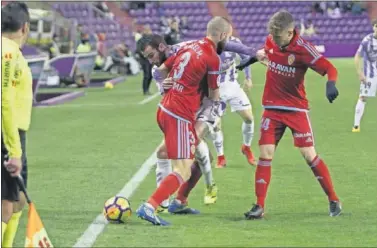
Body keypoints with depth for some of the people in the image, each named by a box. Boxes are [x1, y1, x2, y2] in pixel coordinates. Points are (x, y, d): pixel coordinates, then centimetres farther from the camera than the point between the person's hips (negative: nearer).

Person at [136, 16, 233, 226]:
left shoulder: (189, 46, 10)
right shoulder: (212, 58, -13)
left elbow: (161, 70, 19)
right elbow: (214, 95, -1)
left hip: (164, 109, 9)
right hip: (180, 118, -9)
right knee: (183, 172, -10)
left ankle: (179, 202, 26)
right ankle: (149, 207, -21)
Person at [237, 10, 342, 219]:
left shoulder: (302, 49, -19)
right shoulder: (271, 41, -3)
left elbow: (329, 68, -22)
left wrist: (331, 84, -40)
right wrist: (250, 60, 28)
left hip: (296, 110, -4)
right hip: (272, 108, 4)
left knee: (309, 155, -4)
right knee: (265, 155, -5)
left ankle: (334, 201, 10)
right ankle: (259, 206, -1)